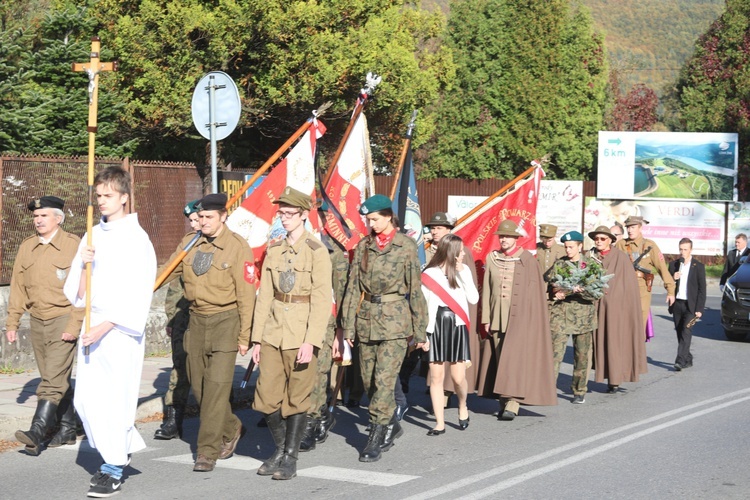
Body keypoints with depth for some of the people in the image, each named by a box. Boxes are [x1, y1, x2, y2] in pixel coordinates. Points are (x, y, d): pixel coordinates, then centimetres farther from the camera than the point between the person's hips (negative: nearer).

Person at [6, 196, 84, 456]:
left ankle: (37, 432, -17)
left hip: (63, 320, -6)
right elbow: (18, 287, 12)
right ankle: (68, 428, 21)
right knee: (59, 378, 13)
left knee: (53, 378, -12)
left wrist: (74, 326, -16)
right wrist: (12, 323, 8)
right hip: (37, 321, 6)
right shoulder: (26, 248, 9)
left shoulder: (74, 246, -8)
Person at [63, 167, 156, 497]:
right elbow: (78, 291, 12)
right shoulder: (94, 235, 12)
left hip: (120, 329, -7)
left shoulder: (136, 239, -8)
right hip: (92, 324, 7)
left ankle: (114, 470, 8)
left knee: (114, 398, -5)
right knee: (85, 399, 7)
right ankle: (123, 447, 28)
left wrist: (104, 327, -17)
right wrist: (84, 265, -8)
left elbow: (137, 293, -13)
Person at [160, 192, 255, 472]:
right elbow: (166, 273, 14)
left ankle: (208, 451, -4)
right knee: (198, 385, 11)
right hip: (196, 321, 6)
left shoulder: (237, 247, -10)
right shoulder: (189, 244, 5)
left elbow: (246, 294, -10)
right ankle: (231, 430, 33)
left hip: (225, 322, -6)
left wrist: (245, 336, -11)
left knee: (216, 386, -10)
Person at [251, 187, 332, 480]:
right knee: (267, 397, 5)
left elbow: (322, 301, -11)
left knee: (297, 398, 1)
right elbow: (265, 296, 12)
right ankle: (279, 450, 23)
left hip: (301, 335, -5)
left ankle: (290, 458, 13)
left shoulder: (317, 252, -7)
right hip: (272, 334, 5)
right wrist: (257, 338, 8)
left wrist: (310, 342, -17)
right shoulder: (274, 251, 10)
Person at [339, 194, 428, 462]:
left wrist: (419, 330, 0)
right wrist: (348, 327, 5)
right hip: (367, 319, 5)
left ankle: (375, 440, -6)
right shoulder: (363, 246, 8)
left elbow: (415, 288, -1)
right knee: (369, 381, 10)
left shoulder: (406, 246, -3)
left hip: (395, 319, -5)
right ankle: (391, 425, 30)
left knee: (384, 379, -11)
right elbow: (353, 287, 9)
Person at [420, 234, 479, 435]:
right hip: (436, 328, -1)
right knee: (436, 377, -1)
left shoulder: (464, 271, 7)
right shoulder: (429, 274, -1)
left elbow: (474, 299, -3)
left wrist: (462, 273, -7)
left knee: (458, 377, -2)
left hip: (457, 328, 1)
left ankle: (462, 406, 29)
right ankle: (440, 423, 6)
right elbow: (423, 306, -2)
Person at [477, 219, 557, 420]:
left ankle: (512, 404, -14)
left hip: (519, 316, -4)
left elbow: (535, 289, -2)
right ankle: (504, 402, 13)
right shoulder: (492, 258, 8)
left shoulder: (527, 259, -2)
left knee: (515, 358, -11)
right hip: (498, 316, 4)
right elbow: (486, 289, 9)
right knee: (499, 358, 6)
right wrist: (486, 318, 5)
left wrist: (530, 317, -7)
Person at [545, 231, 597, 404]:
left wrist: (568, 291, -15)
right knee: (555, 353, -10)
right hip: (560, 313, 0)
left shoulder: (590, 265, 5)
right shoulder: (559, 264, 10)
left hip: (583, 314, 0)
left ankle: (579, 392, 16)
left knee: (582, 355, 5)